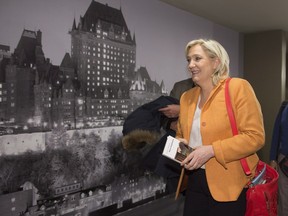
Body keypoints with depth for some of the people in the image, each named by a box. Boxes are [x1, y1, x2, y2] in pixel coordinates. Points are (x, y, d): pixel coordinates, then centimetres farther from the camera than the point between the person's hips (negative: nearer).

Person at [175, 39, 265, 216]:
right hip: (195, 181, 5)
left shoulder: (238, 87, -10)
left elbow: (255, 137, -15)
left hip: (228, 185, -5)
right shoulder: (186, 97, 9)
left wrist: (211, 150, -21)